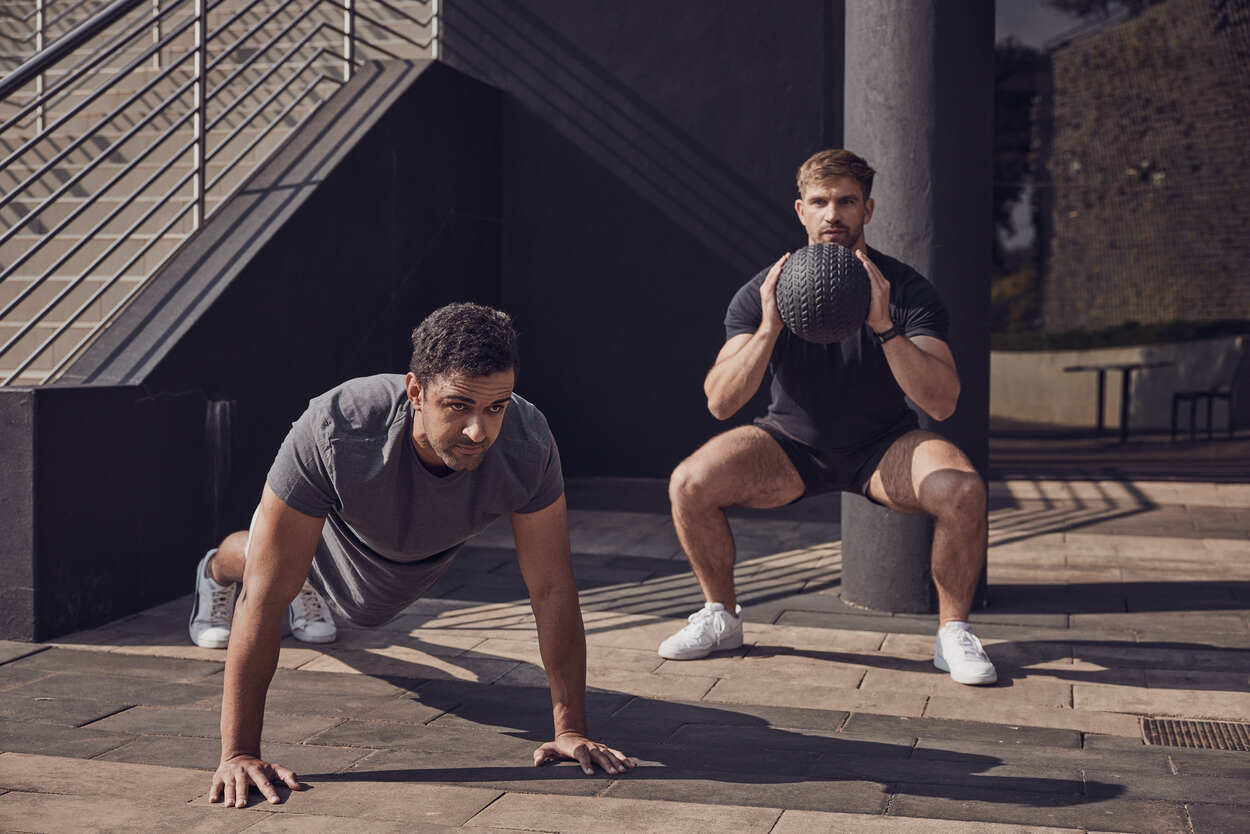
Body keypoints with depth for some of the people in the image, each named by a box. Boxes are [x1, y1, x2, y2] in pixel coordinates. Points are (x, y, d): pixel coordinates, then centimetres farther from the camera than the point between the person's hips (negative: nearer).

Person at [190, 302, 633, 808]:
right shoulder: (333, 434, -50)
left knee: (363, 610, 35)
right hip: (339, 527, -2)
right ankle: (215, 571, 70)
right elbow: (266, 595, -46)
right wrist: (238, 752, -46)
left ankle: (310, 598, 72)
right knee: (259, 558, 32)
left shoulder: (527, 445, -44)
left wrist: (570, 728, -34)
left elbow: (553, 589, -34)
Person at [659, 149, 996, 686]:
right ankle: (721, 617, 4)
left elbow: (941, 404, -23)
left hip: (882, 446, -1)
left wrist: (885, 327, -35)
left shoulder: (906, 291, -14)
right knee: (689, 484, -22)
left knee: (963, 491, -30)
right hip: (791, 442, 1)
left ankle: (953, 633, -5)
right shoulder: (761, 294, -12)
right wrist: (769, 328, -33)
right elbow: (719, 403, -20)